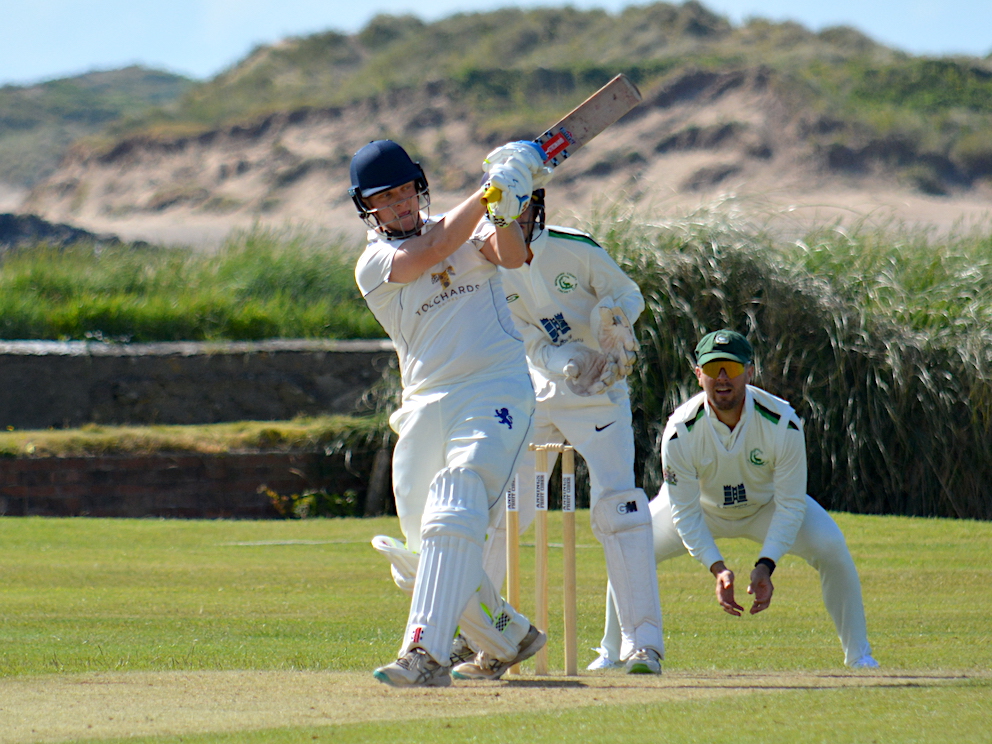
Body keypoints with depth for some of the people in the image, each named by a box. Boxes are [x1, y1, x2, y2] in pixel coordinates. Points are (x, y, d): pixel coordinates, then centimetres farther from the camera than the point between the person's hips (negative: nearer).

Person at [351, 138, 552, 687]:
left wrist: (505, 215, -29)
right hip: (425, 408, 3)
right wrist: (489, 194, -14)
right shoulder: (373, 265, 7)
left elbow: (511, 257, -9)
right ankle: (510, 638, 26)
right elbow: (431, 252, -12)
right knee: (417, 559, 3)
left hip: (495, 390, -3)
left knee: (453, 518, -24)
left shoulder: (469, 234, 11)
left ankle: (427, 653, -34)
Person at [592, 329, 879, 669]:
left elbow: (790, 504, -25)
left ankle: (858, 655, -9)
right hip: (702, 507, 1)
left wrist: (765, 565, -36)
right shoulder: (680, 431, -32)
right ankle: (612, 655, 5)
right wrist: (716, 567, -37)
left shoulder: (782, 423, -32)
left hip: (766, 506, -1)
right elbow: (684, 513, -24)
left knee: (830, 547, -24)